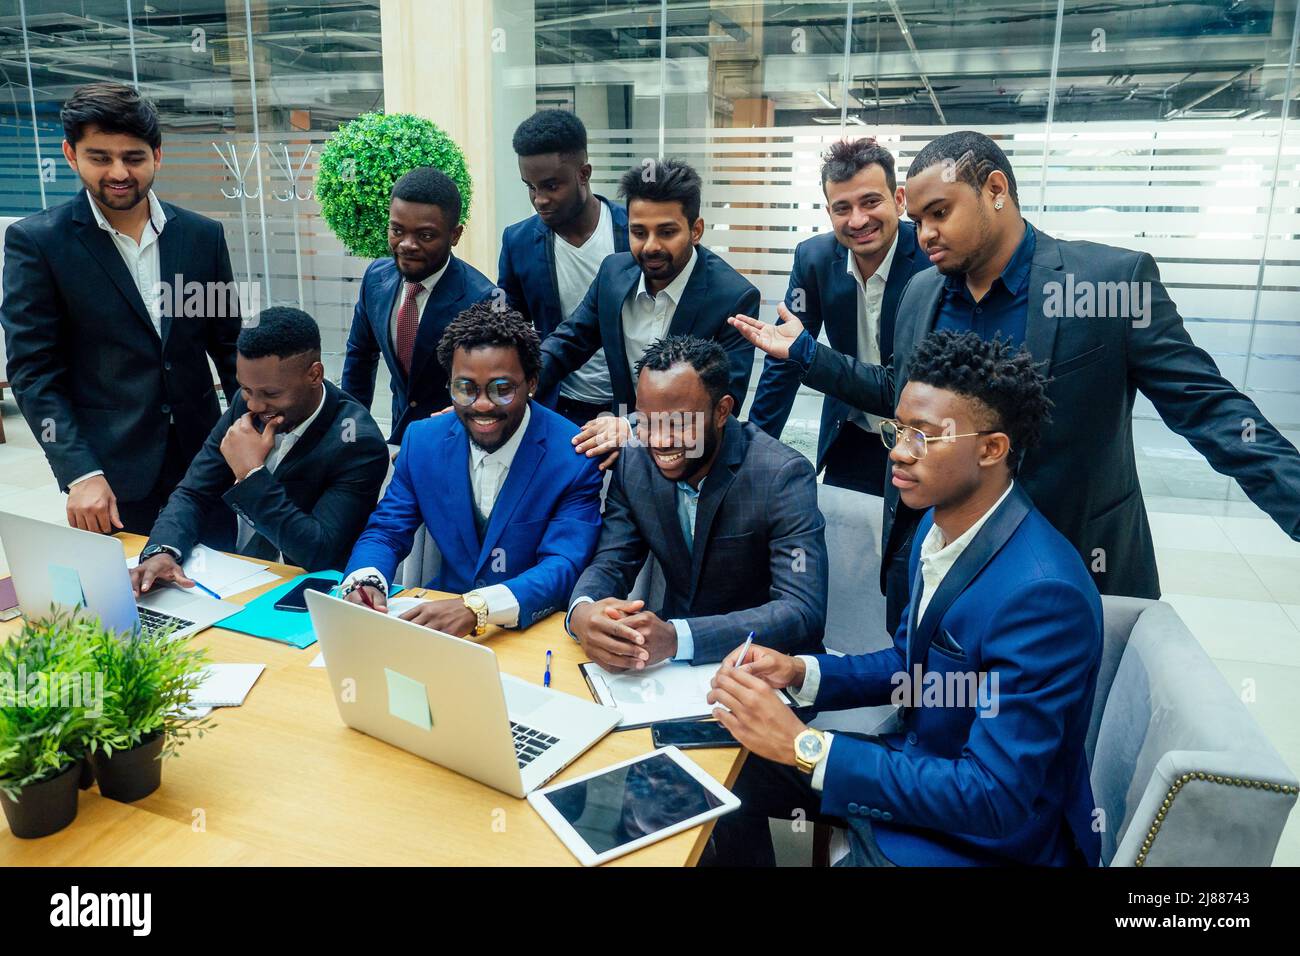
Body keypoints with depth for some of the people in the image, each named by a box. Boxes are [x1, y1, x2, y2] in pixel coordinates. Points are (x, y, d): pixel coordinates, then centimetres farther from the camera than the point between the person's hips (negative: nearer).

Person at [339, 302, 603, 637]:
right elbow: (385, 533, 5)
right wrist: (364, 583, -19)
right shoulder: (421, 440, 0)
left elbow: (563, 567, -18)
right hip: (443, 612, 2)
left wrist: (476, 608, -35)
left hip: (534, 626, -2)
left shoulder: (575, 458, -14)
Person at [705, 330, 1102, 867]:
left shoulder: (1041, 594, -31)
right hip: (918, 767, 8)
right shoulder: (941, 523, -4)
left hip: (991, 836, -7)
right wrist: (800, 673, -7)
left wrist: (801, 744, -31)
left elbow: (996, 800, -29)